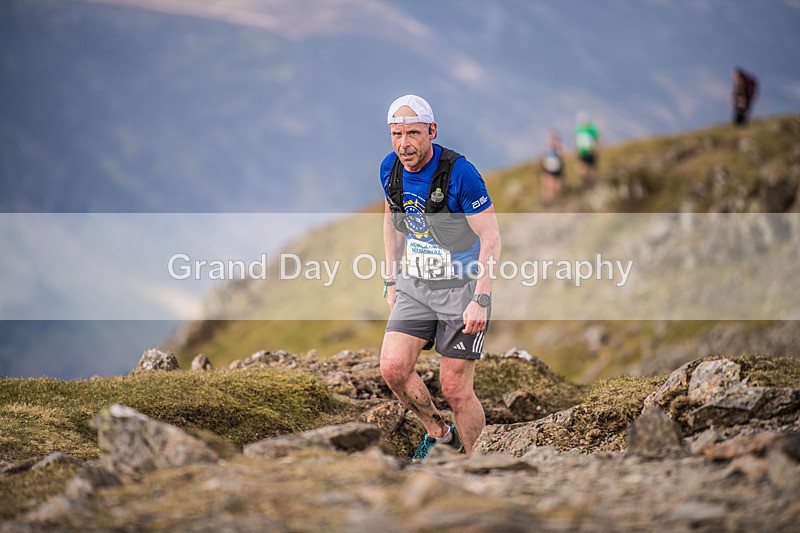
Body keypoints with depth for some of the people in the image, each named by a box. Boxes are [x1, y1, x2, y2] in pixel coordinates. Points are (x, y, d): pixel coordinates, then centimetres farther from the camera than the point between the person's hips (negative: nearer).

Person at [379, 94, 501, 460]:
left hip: (463, 287, -5)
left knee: (455, 389, -6)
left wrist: (481, 300, -22)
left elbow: (491, 238, -16)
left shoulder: (459, 172, -20)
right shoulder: (390, 169, -2)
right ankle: (439, 433, 14)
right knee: (393, 368, -11)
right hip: (415, 286, 5)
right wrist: (392, 281, 13)